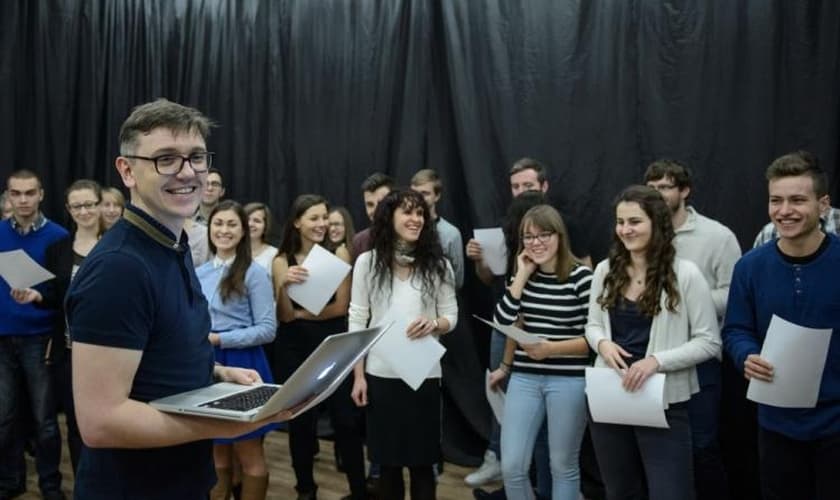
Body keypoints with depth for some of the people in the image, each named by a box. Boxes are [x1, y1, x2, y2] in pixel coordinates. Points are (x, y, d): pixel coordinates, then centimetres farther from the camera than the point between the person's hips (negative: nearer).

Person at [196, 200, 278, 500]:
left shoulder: (253, 273, -8)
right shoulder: (199, 273, 9)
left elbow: (267, 329, -13)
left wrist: (218, 339, -19)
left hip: (241, 366, -5)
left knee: (249, 457, 5)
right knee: (217, 456, 15)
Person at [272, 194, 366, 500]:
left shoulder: (338, 254, -2)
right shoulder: (282, 261, 1)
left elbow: (341, 306, -6)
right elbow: (284, 316, -4)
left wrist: (301, 314, -4)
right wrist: (285, 285, -22)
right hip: (294, 348, 1)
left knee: (345, 419, -5)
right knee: (299, 419, 8)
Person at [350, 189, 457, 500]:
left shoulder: (437, 264, 0)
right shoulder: (367, 262, -1)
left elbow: (451, 317, 5)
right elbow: (357, 321, 1)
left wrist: (434, 324, -18)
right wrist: (358, 375, -2)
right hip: (380, 374, 0)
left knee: (422, 460, 7)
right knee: (387, 459, 11)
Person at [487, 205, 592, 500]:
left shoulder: (582, 277, -9)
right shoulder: (523, 275, 7)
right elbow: (504, 321, -3)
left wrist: (552, 349, -20)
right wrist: (522, 275, -4)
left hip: (568, 381, -4)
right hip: (524, 378, 4)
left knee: (563, 466, 10)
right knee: (511, 467, 4)